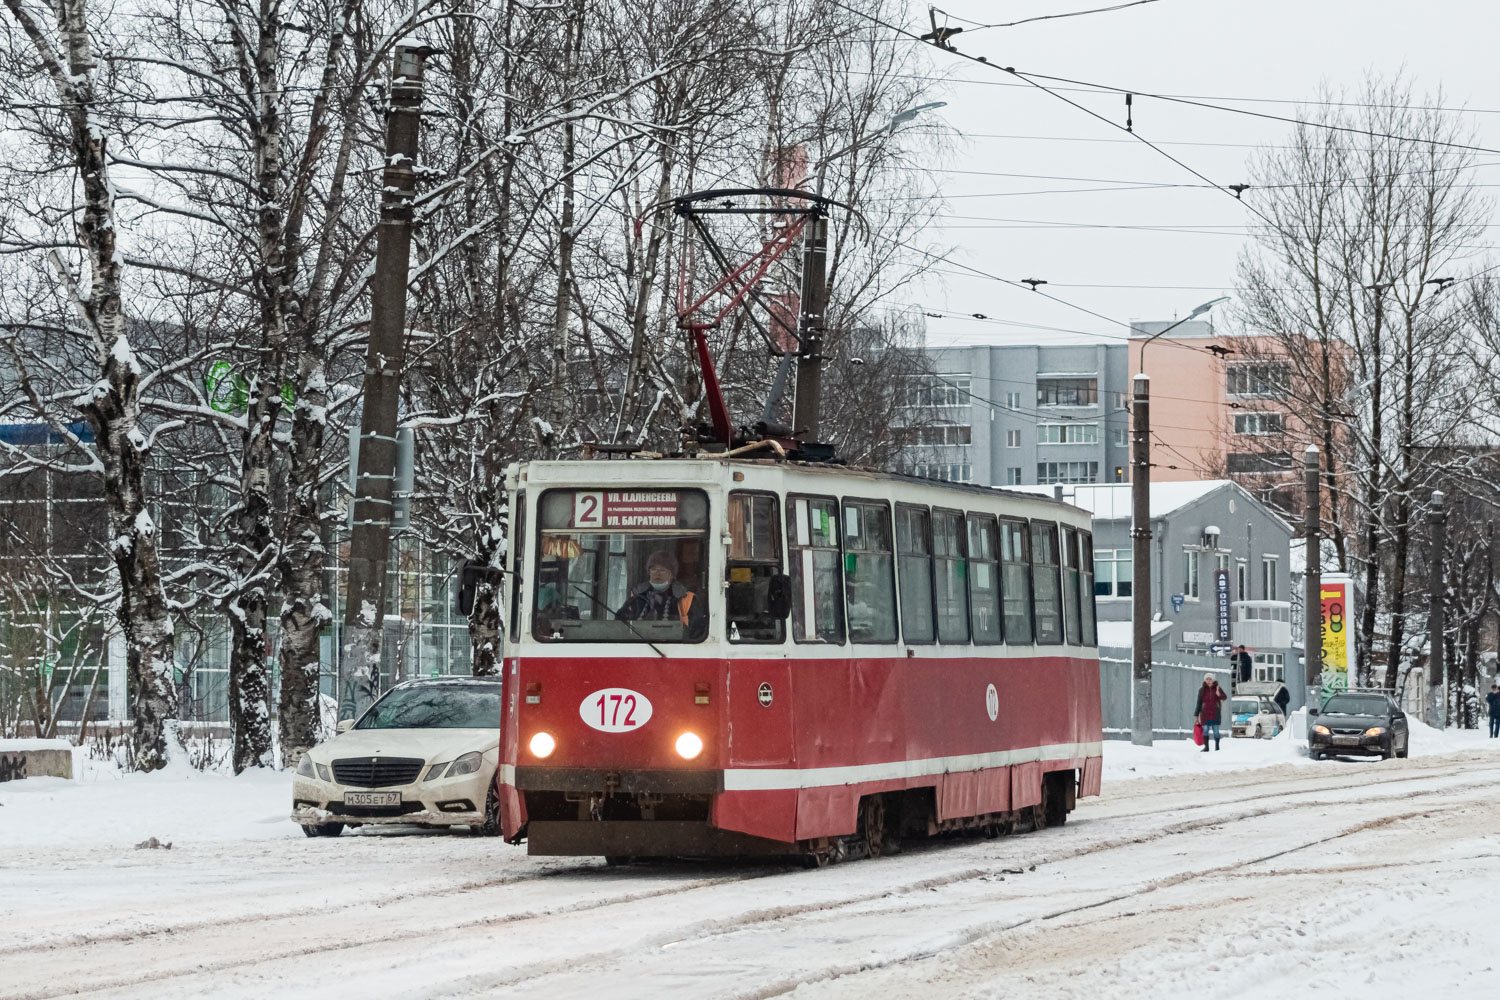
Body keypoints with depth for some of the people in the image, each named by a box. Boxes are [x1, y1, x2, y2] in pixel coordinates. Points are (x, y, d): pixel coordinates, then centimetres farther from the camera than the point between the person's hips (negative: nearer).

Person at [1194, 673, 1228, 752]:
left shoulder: (1217, 688, 0)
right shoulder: (1202, 690, 3)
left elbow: (1225, 697, -13)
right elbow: (1199, 703, 6)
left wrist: (1219, 695, -35)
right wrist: (1196, 715, 4)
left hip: (1215, 714, 0)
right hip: (1205, 714, 0)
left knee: (1216, 730, 2)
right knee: (1205, 730, -5)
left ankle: (1217, 746, 12)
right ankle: (1206, 747, -2)